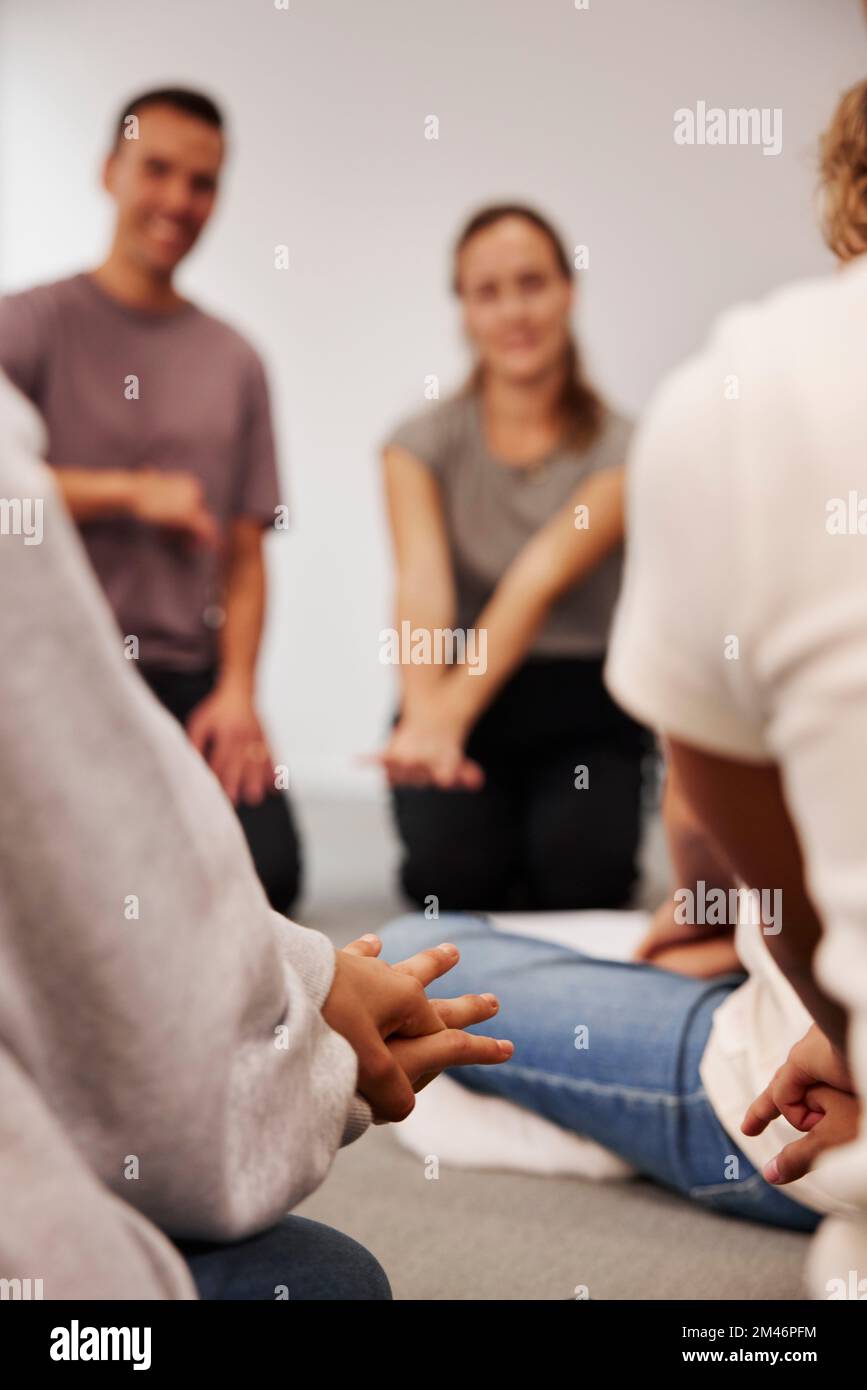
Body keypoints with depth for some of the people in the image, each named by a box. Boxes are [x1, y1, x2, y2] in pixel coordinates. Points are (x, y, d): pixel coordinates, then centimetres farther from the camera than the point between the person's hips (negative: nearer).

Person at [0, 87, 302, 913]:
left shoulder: (233, 361, 15)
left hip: (190, 682, 3)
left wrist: (236, 690, -4)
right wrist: (133, 494, -9)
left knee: (267, 872, -16)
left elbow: (244, 551, 9)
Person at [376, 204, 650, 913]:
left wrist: (454, 711, -39)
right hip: (457, 703, 1)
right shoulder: (423, 443, -1)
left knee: (580, 871, -26)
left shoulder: (622, 449, -5)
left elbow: (541, 581, -22)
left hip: (582, 712, 0)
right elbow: (423, 583, -19)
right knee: (454, 868, -26)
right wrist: (424, 717, -40)